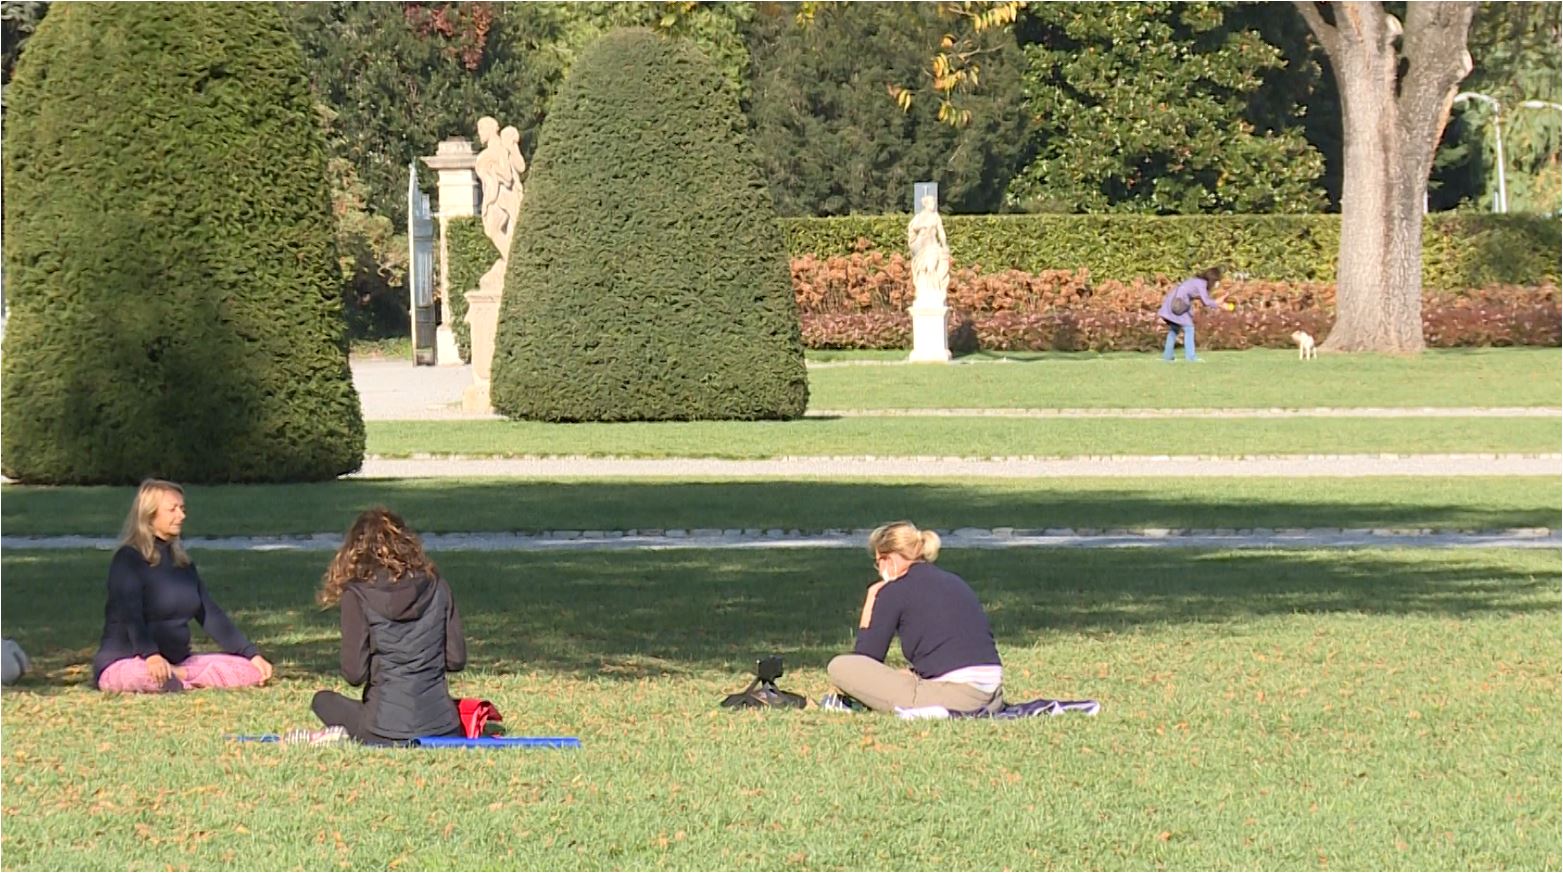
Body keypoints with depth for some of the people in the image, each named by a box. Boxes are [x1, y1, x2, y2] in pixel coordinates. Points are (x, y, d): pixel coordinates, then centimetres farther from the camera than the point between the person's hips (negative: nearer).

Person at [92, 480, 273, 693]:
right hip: (124, 664, -7)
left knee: (250, 671, -9)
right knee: (141, 676, -44)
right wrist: (151, 656, -43)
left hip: (176, 663, 7)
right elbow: (130, 615, -24)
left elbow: (211, 615, 15)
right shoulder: (128, 560, -9)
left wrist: (252, 655, 6)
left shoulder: (182, 563, 15)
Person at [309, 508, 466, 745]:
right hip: (443, 727, 3)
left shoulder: (358, 594, -8)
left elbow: (355, 674, -7)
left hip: (387, 732, -3)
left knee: (323, 701, 27)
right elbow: (456, 659, 4)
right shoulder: (435, 586, 2)